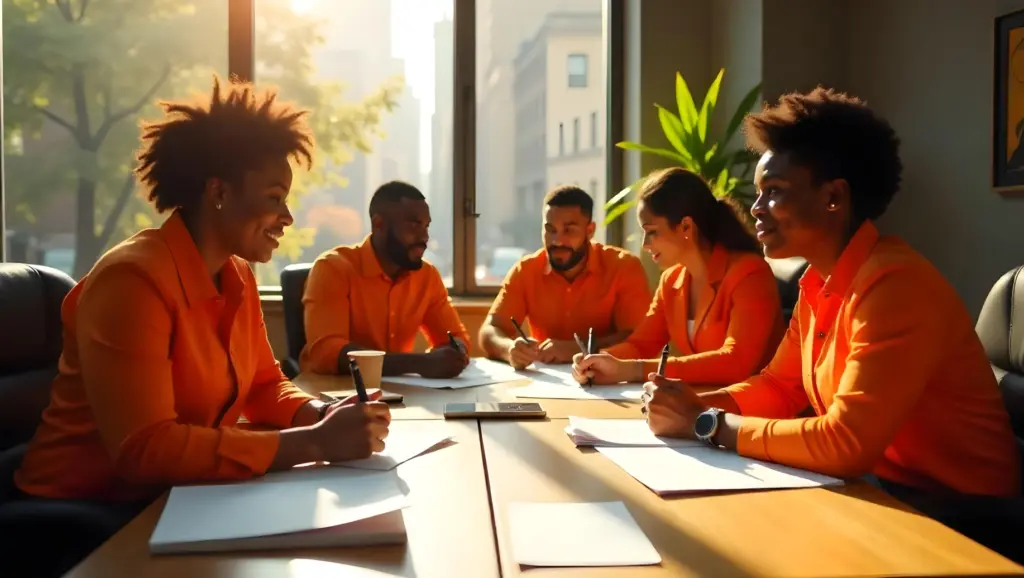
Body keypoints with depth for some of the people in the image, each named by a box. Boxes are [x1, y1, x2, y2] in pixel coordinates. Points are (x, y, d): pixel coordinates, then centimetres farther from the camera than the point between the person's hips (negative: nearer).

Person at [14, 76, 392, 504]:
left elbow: (263, 385, 9)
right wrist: (313, 443, -30)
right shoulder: (133, 279, -22)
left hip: (180, 497, 7)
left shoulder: (238, 275, 4)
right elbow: (144, 449, -28)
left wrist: (324, 416, -13)